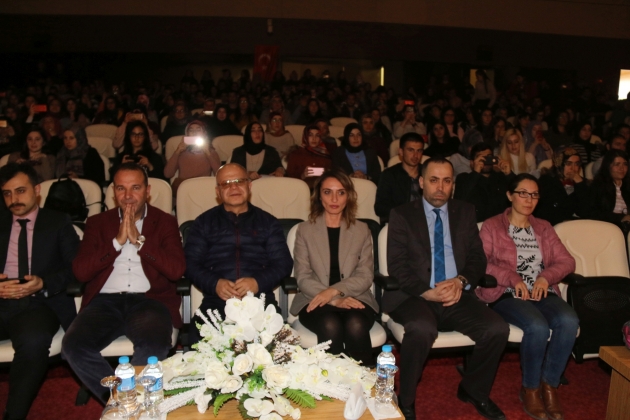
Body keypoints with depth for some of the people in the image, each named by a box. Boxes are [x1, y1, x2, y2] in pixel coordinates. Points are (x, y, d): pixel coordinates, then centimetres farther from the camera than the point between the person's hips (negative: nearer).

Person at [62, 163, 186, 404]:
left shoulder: (165, 222, 10)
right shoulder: (98, 223, 16)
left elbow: (176, 270, -4)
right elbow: (80, 271, 2)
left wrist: (139, 240, -9)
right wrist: (118, 241, -6)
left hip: (150, 300, -2)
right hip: (105, 301, 3)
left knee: (153, 347, -32)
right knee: (73, 346, -25)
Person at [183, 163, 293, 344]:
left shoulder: (268, 222, 18)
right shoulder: (204, 222, 18)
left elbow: (283, 263, 10)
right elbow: (191, 263, 9)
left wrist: (259, 282, -10)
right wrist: (214, 284, -10)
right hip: (216, 301, 0)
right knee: (201, 335, -29)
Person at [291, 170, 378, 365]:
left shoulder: (362, 230, 12)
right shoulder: (304, 229, 9)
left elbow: (366, 276, 3)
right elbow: (303, 278, 0)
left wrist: (334, 291, -15)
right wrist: (334, 300, -15)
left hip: (354, 299, 1)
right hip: (315, 300, -1)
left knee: (356, 325, -32)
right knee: (330, 325, -33)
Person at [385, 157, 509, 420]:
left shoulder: (465, 213, 14)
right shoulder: (402, 215, 3)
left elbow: (478, 258, 9)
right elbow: (396, 266, -5)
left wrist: (461, 281, -12)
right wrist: (427, 291, -19)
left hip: (456, 296, 4)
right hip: (415, 296, -3)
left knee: (498, 329, -19)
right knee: (422, 329, -34)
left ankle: (474, 391, 10)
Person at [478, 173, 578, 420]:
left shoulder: (544, 228, 20)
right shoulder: (492, 226, 6)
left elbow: (567, 261, 10)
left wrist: (546, 276, -10)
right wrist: (513, 279, -19)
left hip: (543, 293, 4)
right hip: (507, 295, -4)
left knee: (569, 321, -27)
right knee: (538, 326, -32)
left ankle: (550, 385, -9)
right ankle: (530, 388, -7)